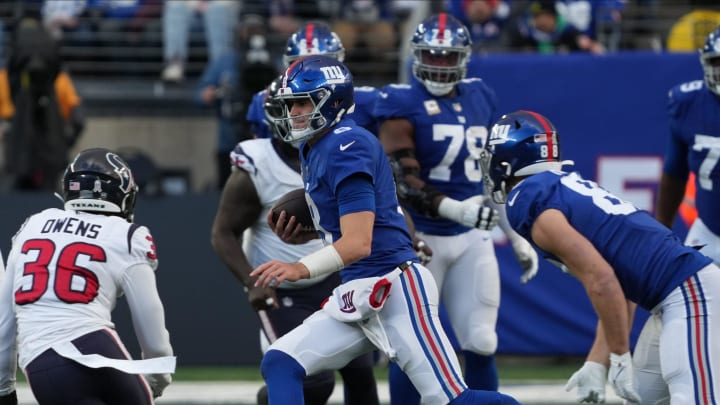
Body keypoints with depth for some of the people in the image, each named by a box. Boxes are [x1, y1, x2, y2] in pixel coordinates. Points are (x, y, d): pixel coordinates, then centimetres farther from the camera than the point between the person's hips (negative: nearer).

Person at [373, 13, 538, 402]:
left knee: (481, 344, 1)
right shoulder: (402, 104, -8)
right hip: (419, 237, -4)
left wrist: (517, 236, 17)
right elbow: (403, 181, -18)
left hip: (472, 239, 5)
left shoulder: (480, 97, 9)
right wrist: (454, 209, -32)